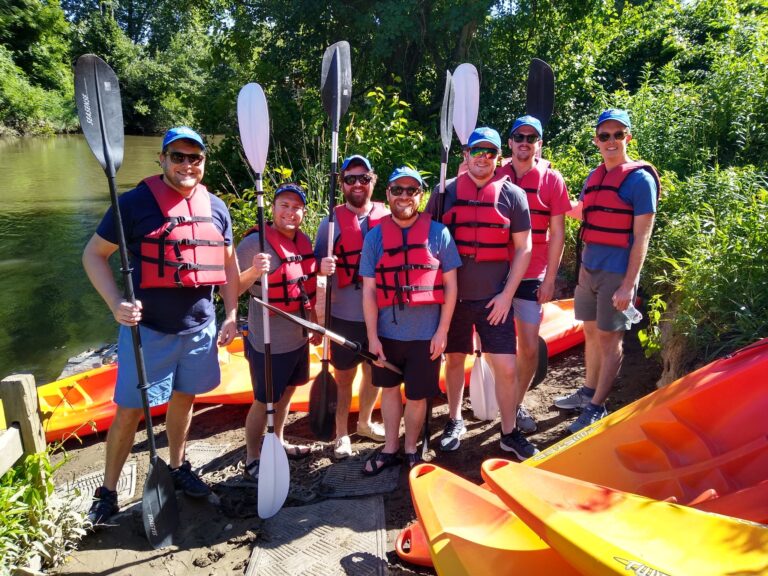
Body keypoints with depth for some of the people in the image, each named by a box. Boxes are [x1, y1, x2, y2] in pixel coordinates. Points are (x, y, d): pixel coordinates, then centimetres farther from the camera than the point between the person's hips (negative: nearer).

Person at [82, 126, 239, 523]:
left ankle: (178, 468, 39)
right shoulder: (136, 202, -9)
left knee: (183, 399, 18)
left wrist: (231, 315, 10)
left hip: (200, 327, 5)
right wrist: (116, 303, -19)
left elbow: (228, 262, 14)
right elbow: (94, 254, -5)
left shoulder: (216, 208, 5)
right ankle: (107, 491, 21)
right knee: (130, 410, 2)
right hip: (147, 328, -4)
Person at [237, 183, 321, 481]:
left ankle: (277, 442, 42)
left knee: (286, 393, 22)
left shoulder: (304, 241, 4)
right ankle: (252, 461, 23)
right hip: (269, 342, -7)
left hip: (298, 337, 8)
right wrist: (254, 272, -38)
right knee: (264, 402, 5)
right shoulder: (255, 242, -19)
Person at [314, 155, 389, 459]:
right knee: (344, 376, 8)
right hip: (345, 316, -3)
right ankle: (341, 433, 28)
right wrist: (322, 267, -26)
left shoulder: (387, 217, 3)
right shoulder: (331, 222, -3)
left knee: (375, 372, 17)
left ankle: (365, 421, 41)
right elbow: (319, 264, -4)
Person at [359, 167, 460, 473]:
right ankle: (390, 449, 34)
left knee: (417, 395, 9)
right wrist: (372, 336, -4)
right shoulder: (375, 236, 0)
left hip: (426, 335, -2)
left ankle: (410, 450, 31)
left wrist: (442, 331, -6)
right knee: (389, 388, 16)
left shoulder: (438, 233, -4)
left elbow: (450, 285, -2)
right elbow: (369, 290, 0)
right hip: (387, 333, 2)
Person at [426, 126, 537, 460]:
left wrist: (507, 294, -6)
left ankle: (509, 432, 18)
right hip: (454, 295, 1)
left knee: (506, 368, -1)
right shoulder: (446, 192, 3)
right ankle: (455, 421, 33)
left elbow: (523, 248, 1)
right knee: (454, 360, 13)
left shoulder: (513, 195, 1)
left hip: (495, 298, -1)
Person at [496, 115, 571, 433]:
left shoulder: (551, 179, -1)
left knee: (529, 347, 2)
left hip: (531, 276, 0)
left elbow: (557, 233, 0)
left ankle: (517, 403, 23)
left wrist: (549, 279, -4)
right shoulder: (494, 174, 1)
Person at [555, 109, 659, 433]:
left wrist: (629, 284, -19)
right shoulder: (593, 177, 10)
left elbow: (641, 237, -14)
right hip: (589, 268, 7)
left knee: (609, 337, 1)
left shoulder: (640, 178, -10)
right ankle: (588, 391, 30)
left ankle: (597, 407, 11)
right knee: (591, 332, 15)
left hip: (617, 272, -7)